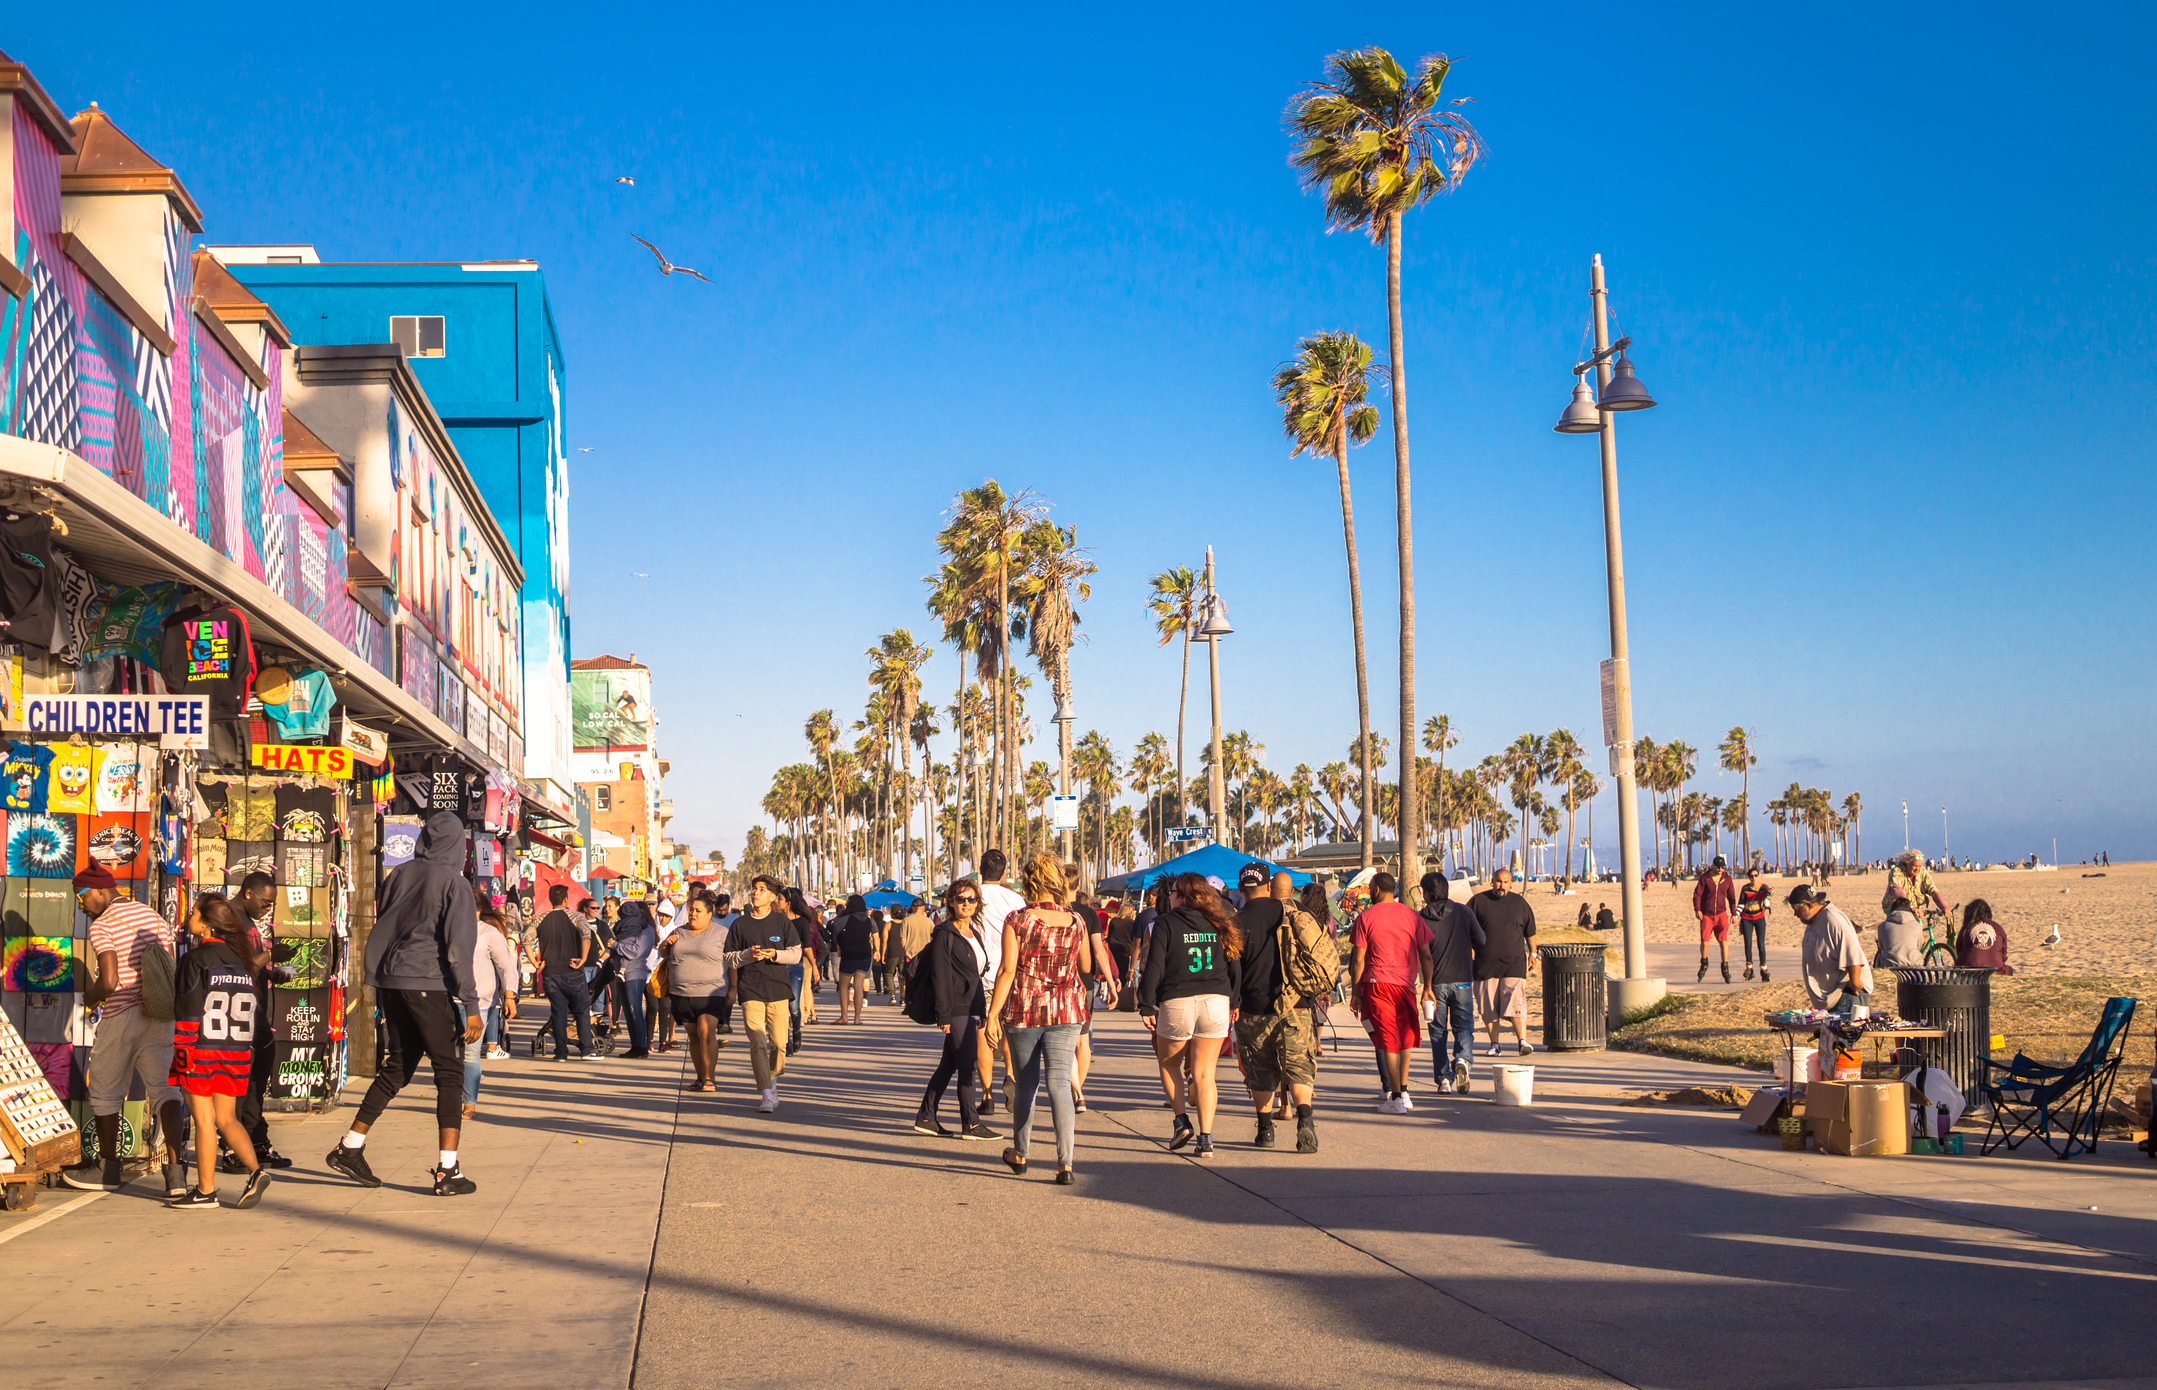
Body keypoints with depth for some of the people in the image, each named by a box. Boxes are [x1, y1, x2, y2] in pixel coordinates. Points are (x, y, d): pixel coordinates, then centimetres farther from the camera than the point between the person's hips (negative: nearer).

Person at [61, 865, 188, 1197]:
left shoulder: (102, 926, -9)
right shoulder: (152, 916, 12)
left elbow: (109, 981, -19)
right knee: (164, 1090, 2)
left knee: (104, 1091, 13)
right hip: (159, 1017, 6)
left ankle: (108, 1168, 24)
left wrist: (90, 996, 0)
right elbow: (173, 974, 10)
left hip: (121, 1017, -6)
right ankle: (175, 1170, -12)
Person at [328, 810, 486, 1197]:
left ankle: (350, 1147, 21)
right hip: (429, 984, -6)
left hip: (389, 981, 6)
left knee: (398, 1065, 20)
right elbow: (458, 949, -12)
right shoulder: (454, 883, -7)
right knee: (449, 1071, 0)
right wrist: (471, 1006, -10)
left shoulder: (399, 875, 9)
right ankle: (447, 1171, -5)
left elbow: (381, 932, 14)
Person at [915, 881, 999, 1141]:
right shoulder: (945, 934, -10)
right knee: (967, 1064, -7)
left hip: (969, 1008, 9)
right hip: (956, 1009, -9)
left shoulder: (973, 934, 16)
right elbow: (940, 976, -14)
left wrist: (982, 1011, 18)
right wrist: (943, 1015, -18)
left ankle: (926, 1117, 19)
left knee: (949, 1063, 12)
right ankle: (971, 1125, -2)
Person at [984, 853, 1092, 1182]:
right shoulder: (1076, 921, -1)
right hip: (1066, 1010, 1)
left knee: (1026, 1083, 15)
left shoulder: (1016, 920, -9)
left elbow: (1007, 970, -13)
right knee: (1060, 1083, -2)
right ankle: (1065, 1162, -13)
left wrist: (993, 1013, -9)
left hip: (1024, 1009, -1)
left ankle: (1019, 1154, 31)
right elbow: (1086, 969, 10)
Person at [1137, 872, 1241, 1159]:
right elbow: (1235, 966, 10)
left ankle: (1182, 1120, 4)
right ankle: (1206, 1138, -2)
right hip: (1216, 1003, 3)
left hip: (1177, 1003, -3)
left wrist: (1147, 1007, -3)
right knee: (1205, 1073, 6)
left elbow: (1154, 968, -7)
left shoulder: (1166, 923, -3)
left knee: (1168, 1064, 19)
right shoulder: (1219, 925, 8)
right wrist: (1233, 1002, 19)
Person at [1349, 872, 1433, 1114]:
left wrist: (1356, 993, 3)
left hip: (1377, 983, -3)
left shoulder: (1365, 917, -2)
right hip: (1406, 984, 3)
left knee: (1388, 1040, -1)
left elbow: (1359, 960, -3)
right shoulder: (1411, 915, 7)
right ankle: (1403, 1092, 17)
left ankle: (1395, 1099, -3)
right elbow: (1426, 955, 7)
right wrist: (1427, 987, 14)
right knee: (1406, 1038, 18)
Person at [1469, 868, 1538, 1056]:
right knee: (1488, 1007, 3)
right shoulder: (1478, 901, 4)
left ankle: (1522, 1041, -14)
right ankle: (1494, 1044, 12)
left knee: (1516, 1002, -13)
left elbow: (1530, 931, 17)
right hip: (1485, 964, 0)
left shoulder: (1519, 903, 9)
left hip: (1514, 963, 0)